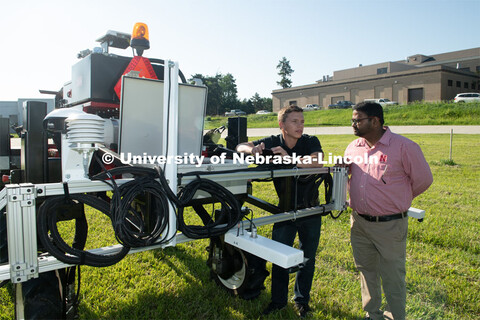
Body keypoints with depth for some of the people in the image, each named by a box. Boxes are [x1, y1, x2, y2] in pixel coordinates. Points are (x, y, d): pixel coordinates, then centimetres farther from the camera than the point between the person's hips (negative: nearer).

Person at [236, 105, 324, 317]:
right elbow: (241, 147, -6)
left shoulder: (311, 142, -11)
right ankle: (278, 300, 28)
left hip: (310, 210, 0)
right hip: (285, 210, 0)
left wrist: (289, 158, -39)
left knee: (308, 258, 13)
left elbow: (318, 162, -29)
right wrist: (253, 150, -29)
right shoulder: (272, 143, -8)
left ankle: (302, 300, 34)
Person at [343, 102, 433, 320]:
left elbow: (424, 179, -3)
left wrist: (399, 199, 7)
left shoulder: (403, 147, -13)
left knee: (392, 277, 8)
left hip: (390, 226, -5)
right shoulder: (353, 147, 4)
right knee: (366, 272, 19)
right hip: (359, 223, 6)